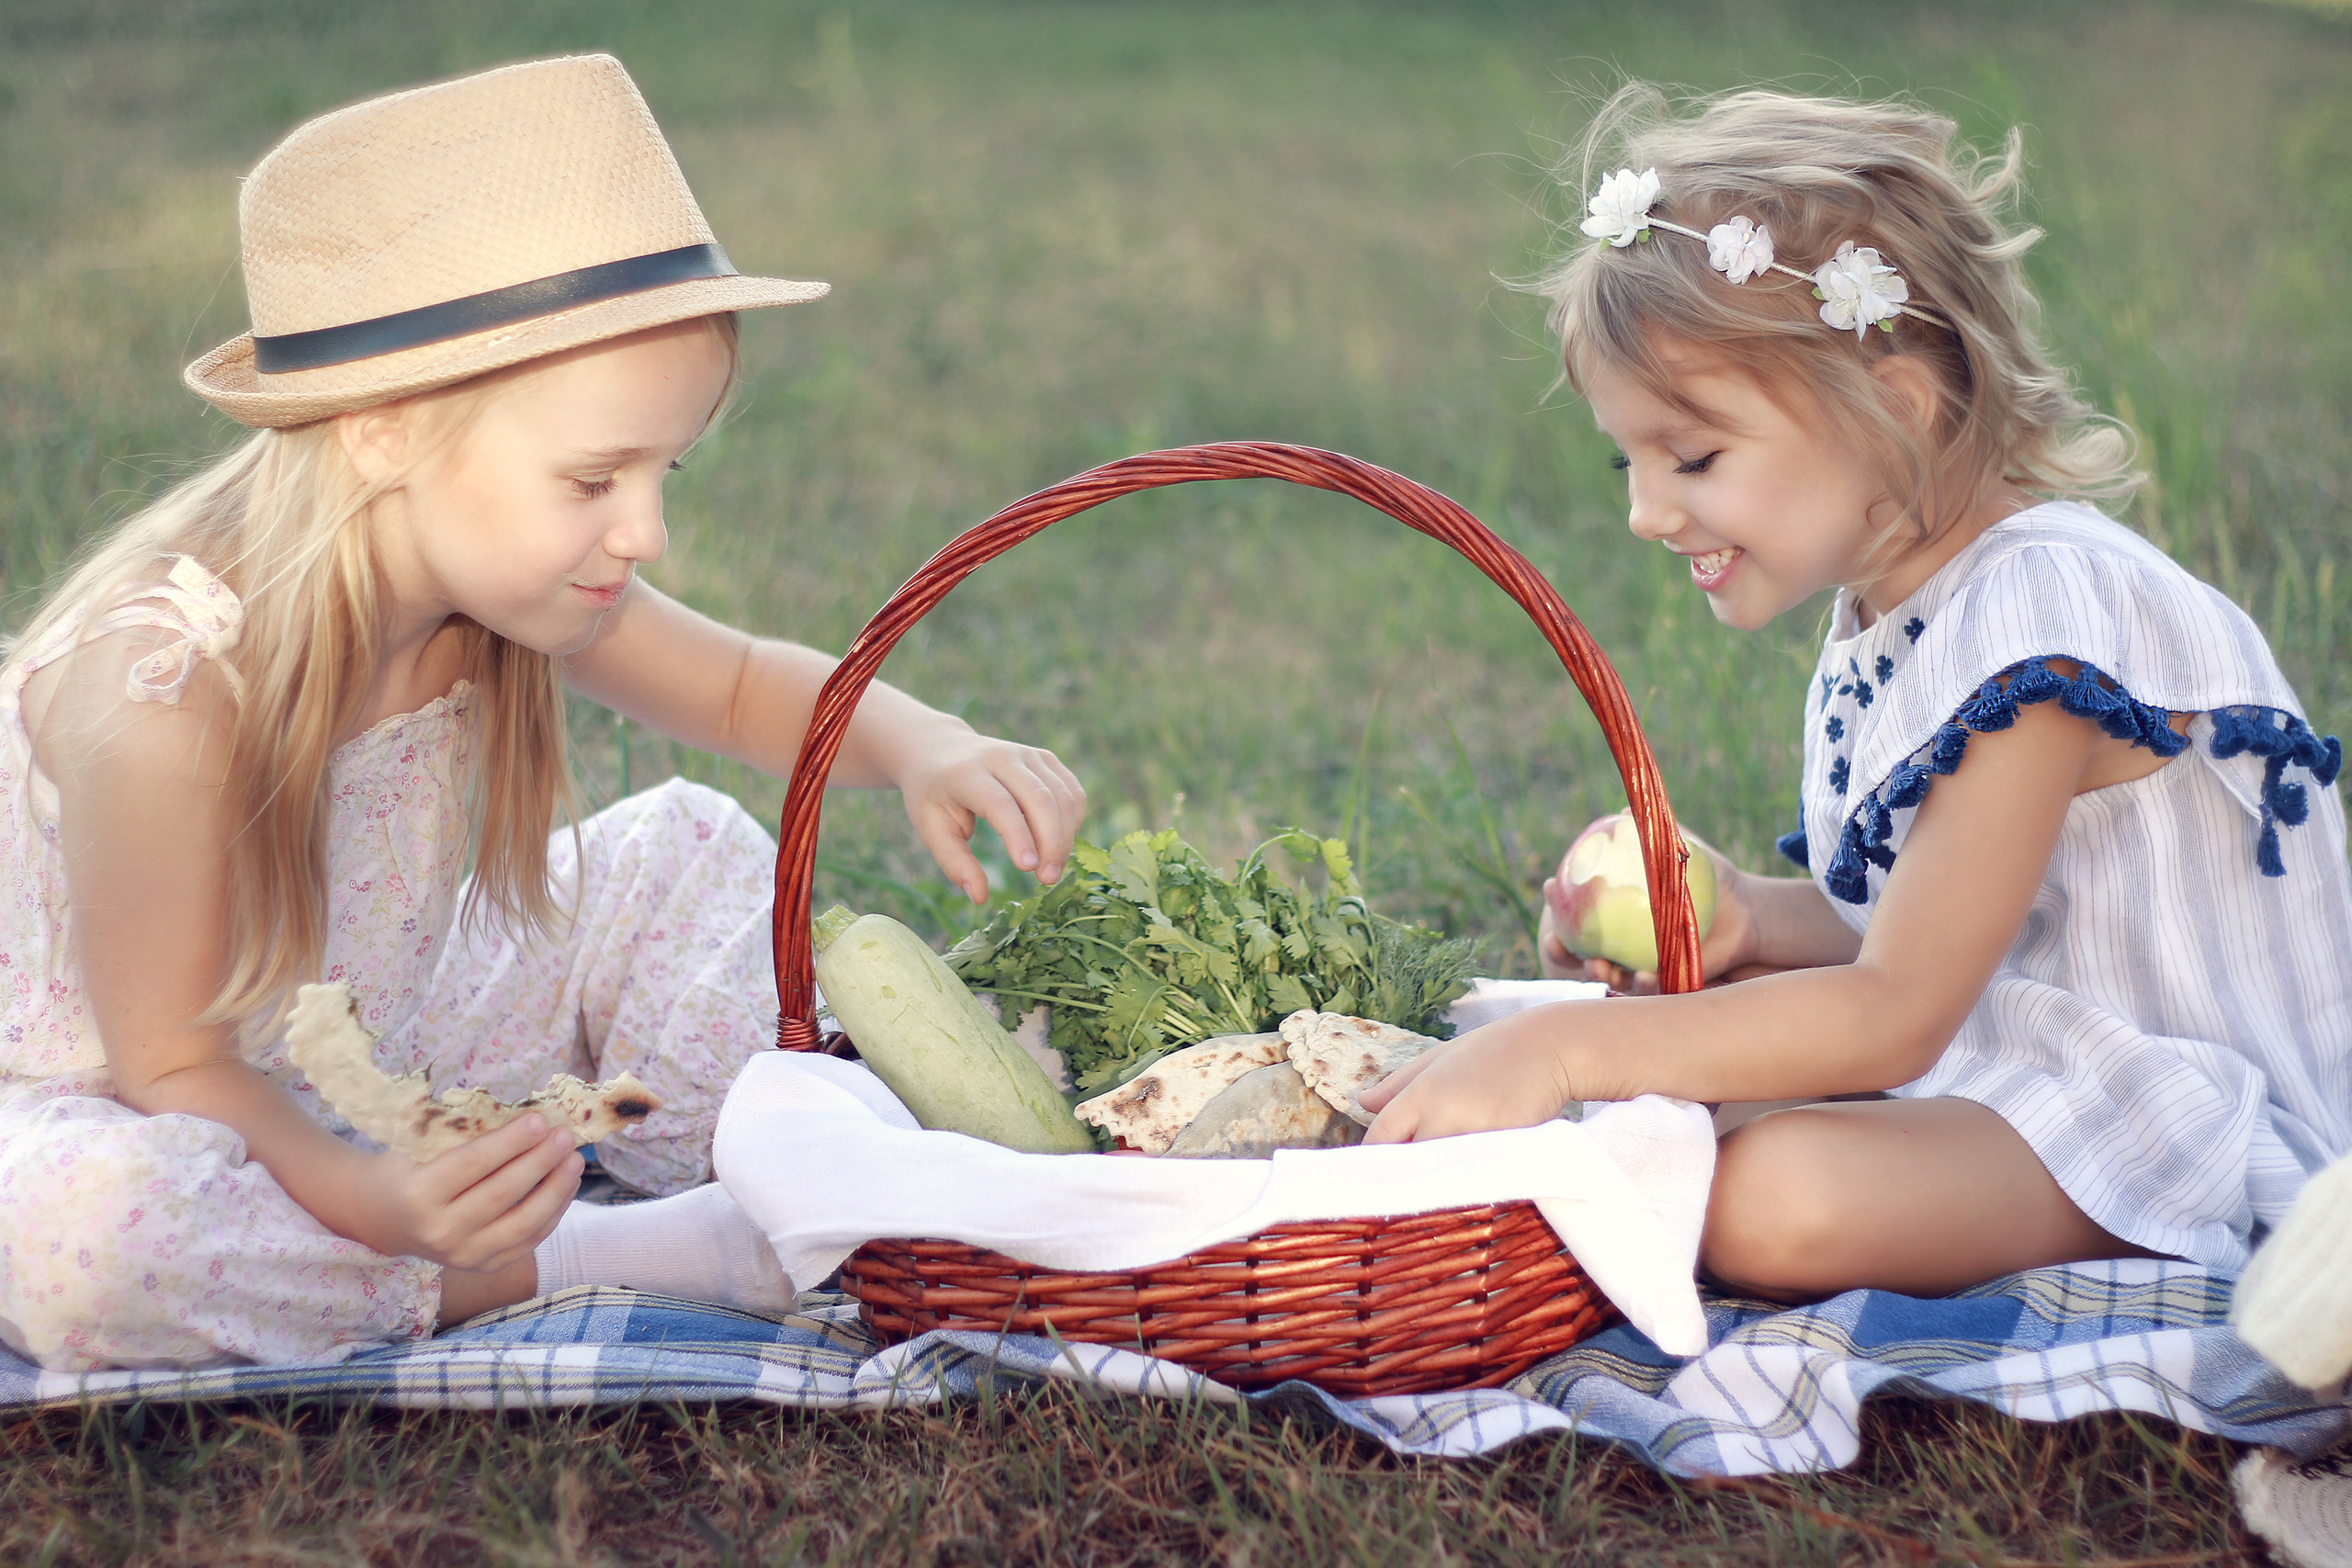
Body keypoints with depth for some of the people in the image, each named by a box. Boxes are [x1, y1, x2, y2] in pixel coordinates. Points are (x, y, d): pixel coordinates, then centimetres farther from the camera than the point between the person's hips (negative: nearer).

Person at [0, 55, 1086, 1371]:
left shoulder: (501, 585, -14)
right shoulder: (161, 696, -35)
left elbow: (746, 686, 4)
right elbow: (173, 1060, -24)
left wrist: (918, 743, -18)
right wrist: (378, 1203, -43)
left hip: (383, 1090, 6)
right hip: (136, 1114, -6)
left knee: (689, 849, 0)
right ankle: (589, 1261, -24)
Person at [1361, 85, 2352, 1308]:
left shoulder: (2037, 612, -24)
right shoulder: (1883, 619, 5)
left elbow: (1896, 1014, -27)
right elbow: (1913, 929, 10)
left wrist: (1567, 1047, -33)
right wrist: (1748, 922, -11)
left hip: (2181, 1114, -9)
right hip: (1989, 1042, 10)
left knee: (1779, 1198, -32)